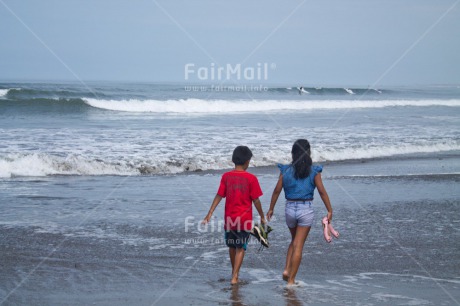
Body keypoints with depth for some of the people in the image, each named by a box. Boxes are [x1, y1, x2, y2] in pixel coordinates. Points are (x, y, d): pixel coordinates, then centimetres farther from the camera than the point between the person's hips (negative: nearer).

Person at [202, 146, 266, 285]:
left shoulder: (226, 176, -3)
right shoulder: (251, 178, -10)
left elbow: (219, 196, -4)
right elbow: (256, 200, -6)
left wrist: (210, 213, 0)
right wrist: (262, 216, 5)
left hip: (229, 218, 3)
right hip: (245, 220, -3)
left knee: (232, 246, 19)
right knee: (240, 248, 4)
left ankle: (234, 273, 34)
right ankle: (235, 277, -5)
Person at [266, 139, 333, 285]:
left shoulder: (286, 170, -1)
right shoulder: (313, 171, -6)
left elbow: (277, 191, 1)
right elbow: (322, 191, -7)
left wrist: (271, 209, 11)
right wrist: (329, 210, -1)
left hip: (290, 209, 3)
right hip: (306, 210, -2)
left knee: (294, 241, 24)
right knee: (299, 245, 3)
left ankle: (287, 270, 9)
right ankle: (291, 279, 4)